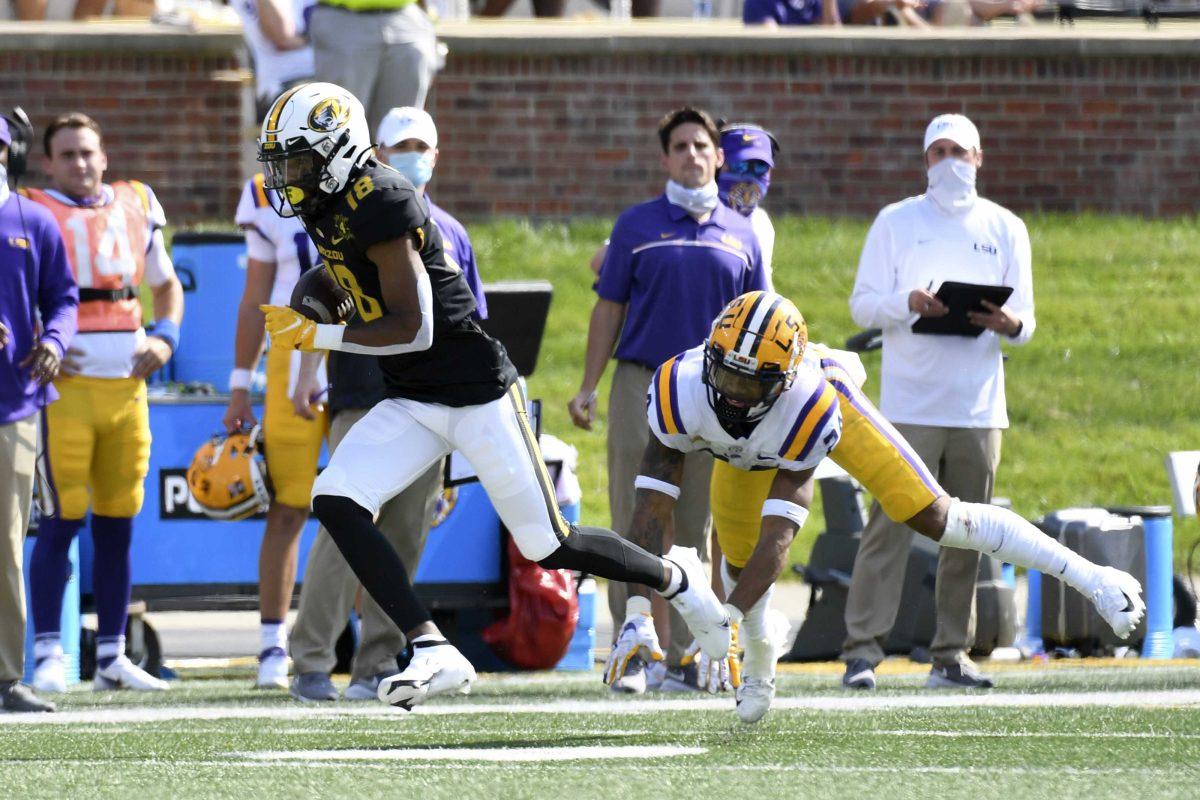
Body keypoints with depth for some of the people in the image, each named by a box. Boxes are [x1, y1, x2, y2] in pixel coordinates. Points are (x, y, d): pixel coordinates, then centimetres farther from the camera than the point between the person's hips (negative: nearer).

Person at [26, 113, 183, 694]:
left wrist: (165, 336, 7)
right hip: (64, 384, -5)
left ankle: (111, 657, 13)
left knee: (118, 524, 8)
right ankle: (48, 656, -5)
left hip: (126, 382, 5)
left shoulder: (134, 209, 12)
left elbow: (166, 285, 25)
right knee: (61, 520, -9)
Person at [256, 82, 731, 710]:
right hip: (410, 403, 9)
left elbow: (413, 328, -24)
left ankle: (676, 578, 27)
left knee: (548, 545, 0)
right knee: (336, 502, -13)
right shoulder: (327, 211, 6)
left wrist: (317, 337, -19)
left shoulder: (379, 203, -22)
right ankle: (432, 652, -15)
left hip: (475, 392, -9)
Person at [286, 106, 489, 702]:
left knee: (405, 540, 4)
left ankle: (377, 664, 9)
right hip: (362, 400, -5)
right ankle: (311, 663, -13)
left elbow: (468, 329, 19)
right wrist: (305, 379, -11)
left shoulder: (450, 235, 15)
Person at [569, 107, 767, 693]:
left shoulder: (740, 235, 11)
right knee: (637, 526, -5)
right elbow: (609, 309, 5)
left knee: (696, 530, 4)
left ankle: (682, 656, 8)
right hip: (642, 383, -2)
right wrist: (587, 388, -1)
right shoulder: (637, 225, 5)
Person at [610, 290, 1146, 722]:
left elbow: (779, 533, -46)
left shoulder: (814, 404, -46)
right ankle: (758, 668, 39)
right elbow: (653, 510, -38)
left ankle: (1089, 577, -2)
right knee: (740, 562, 6)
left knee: (934, 517, -10)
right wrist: (638, 618, -44)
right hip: (748, 451, 3)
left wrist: (726, 623, -53)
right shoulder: (678, 392, -42)